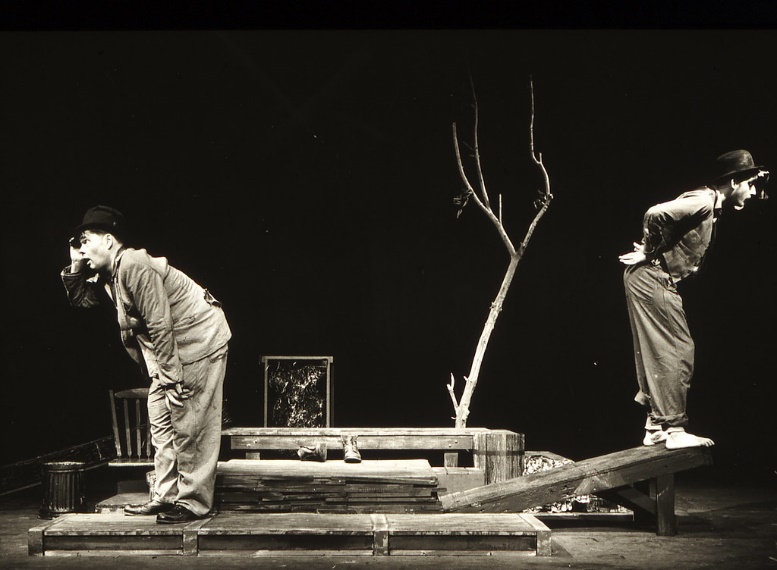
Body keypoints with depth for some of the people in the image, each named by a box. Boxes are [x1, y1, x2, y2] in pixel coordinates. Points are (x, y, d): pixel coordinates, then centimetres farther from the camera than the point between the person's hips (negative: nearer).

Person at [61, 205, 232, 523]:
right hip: (171, 348, 10)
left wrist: (172, 379, -24)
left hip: (200, 341, -10)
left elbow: (160, 325, -25)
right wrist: (76, 265, 6)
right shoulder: (108, 276, 9)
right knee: (162, 423, 11)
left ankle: (193, 503, 1)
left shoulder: (134, 266, -22)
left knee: (189, 425, -6)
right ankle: (166, 497, 18)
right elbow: (80, 299, 23)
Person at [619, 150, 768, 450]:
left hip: (647, 279, 10)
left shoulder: (711, 205, 16)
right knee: (679, 351, -6)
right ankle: (674, 430, -1)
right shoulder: (703, 200, -15)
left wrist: (647, 253, 8)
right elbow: (655, 214, -26)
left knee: (659, 354, 13)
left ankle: (656, 426, 19)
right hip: (653, 278, -10)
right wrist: (648, 252, -15)